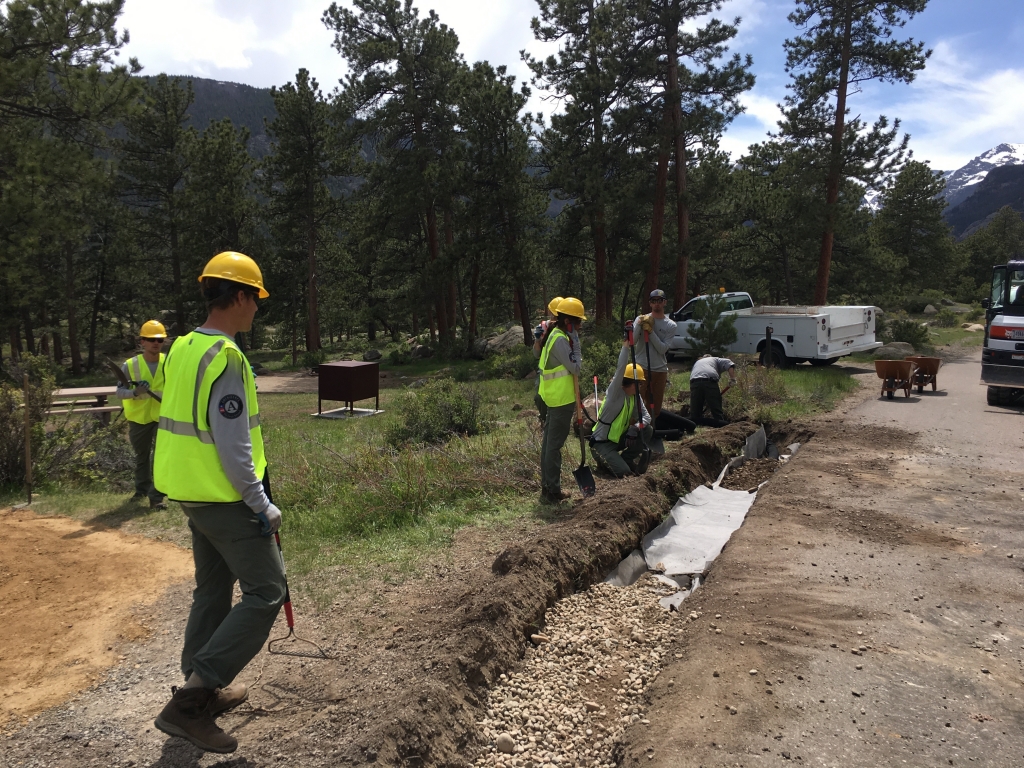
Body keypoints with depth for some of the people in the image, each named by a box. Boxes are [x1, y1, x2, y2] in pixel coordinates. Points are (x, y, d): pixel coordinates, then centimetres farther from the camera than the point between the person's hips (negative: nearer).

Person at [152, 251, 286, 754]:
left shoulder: (182, 348, 6)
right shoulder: (226, 358, -22)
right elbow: (233, 447, -24)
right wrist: (262, 506, -16)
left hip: (192, 494, 9)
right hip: (225, 499, -9)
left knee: (213, 589, 20)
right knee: (265, 592, -1)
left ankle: (204, 691, 31)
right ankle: (189, 702, -2)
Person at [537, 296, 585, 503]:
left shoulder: (555, 335, 12)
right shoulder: (560, 339, -19)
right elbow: (575, 367, -17)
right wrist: (576, 341, -13)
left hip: (554, 397, 10)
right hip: (562, 399, -10)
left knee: (549, 442, 14)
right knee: (555, 444, -4)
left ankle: (547, 486, 23)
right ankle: (552, 490, 2)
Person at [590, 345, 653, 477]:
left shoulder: (636, 397, 2)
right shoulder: (615, 393, -20)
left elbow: (646, 416, -1)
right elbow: (620, 369, -33)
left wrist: (635, 428, -21)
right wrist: (626, 346, -35)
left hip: (619, 439, 8)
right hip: (601, 444, -8)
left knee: (648, 431, -8)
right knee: (624, 472, -22)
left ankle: (625, 459, 6)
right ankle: (603, 459, 8)